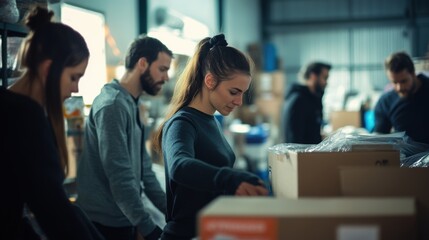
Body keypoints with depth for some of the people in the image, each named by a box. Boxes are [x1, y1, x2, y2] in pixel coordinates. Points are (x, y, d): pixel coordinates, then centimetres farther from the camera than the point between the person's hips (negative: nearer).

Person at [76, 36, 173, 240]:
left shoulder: (132, 105, 12)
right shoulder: (112, 105, -17)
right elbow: (120, 176, -23)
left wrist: (171, 212, 9)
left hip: (124, 221, 9)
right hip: (105, 223, -9)